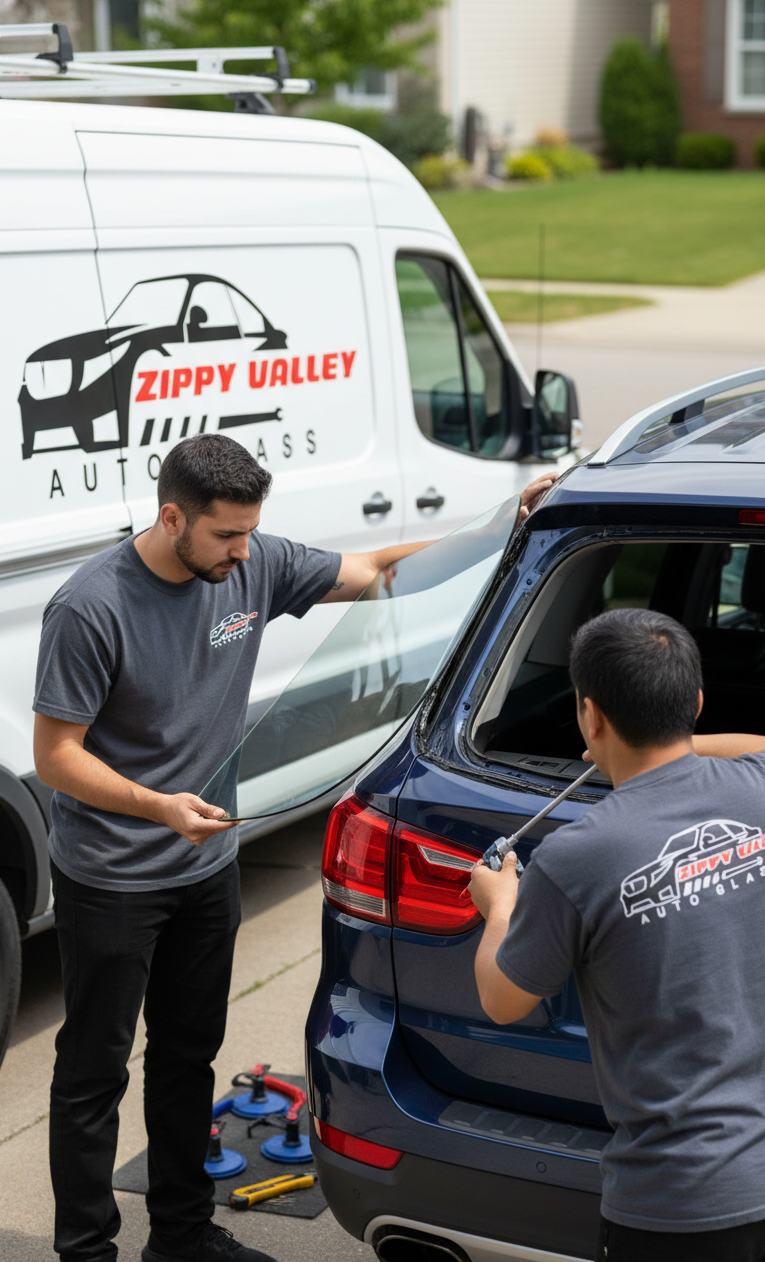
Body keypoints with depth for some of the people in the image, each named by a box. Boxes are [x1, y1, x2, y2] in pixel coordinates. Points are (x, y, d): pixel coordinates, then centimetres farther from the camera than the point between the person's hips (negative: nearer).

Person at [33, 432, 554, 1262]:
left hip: (207, 867, 6)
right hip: (110, 883, -6)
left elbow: (378, 568, 3)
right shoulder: (90, 609, -23)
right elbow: (56, 756, -19)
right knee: (94, 1072, 5)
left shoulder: (254, 567, -6)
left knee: (189, 1055, 19)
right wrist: (159, 807, -33)